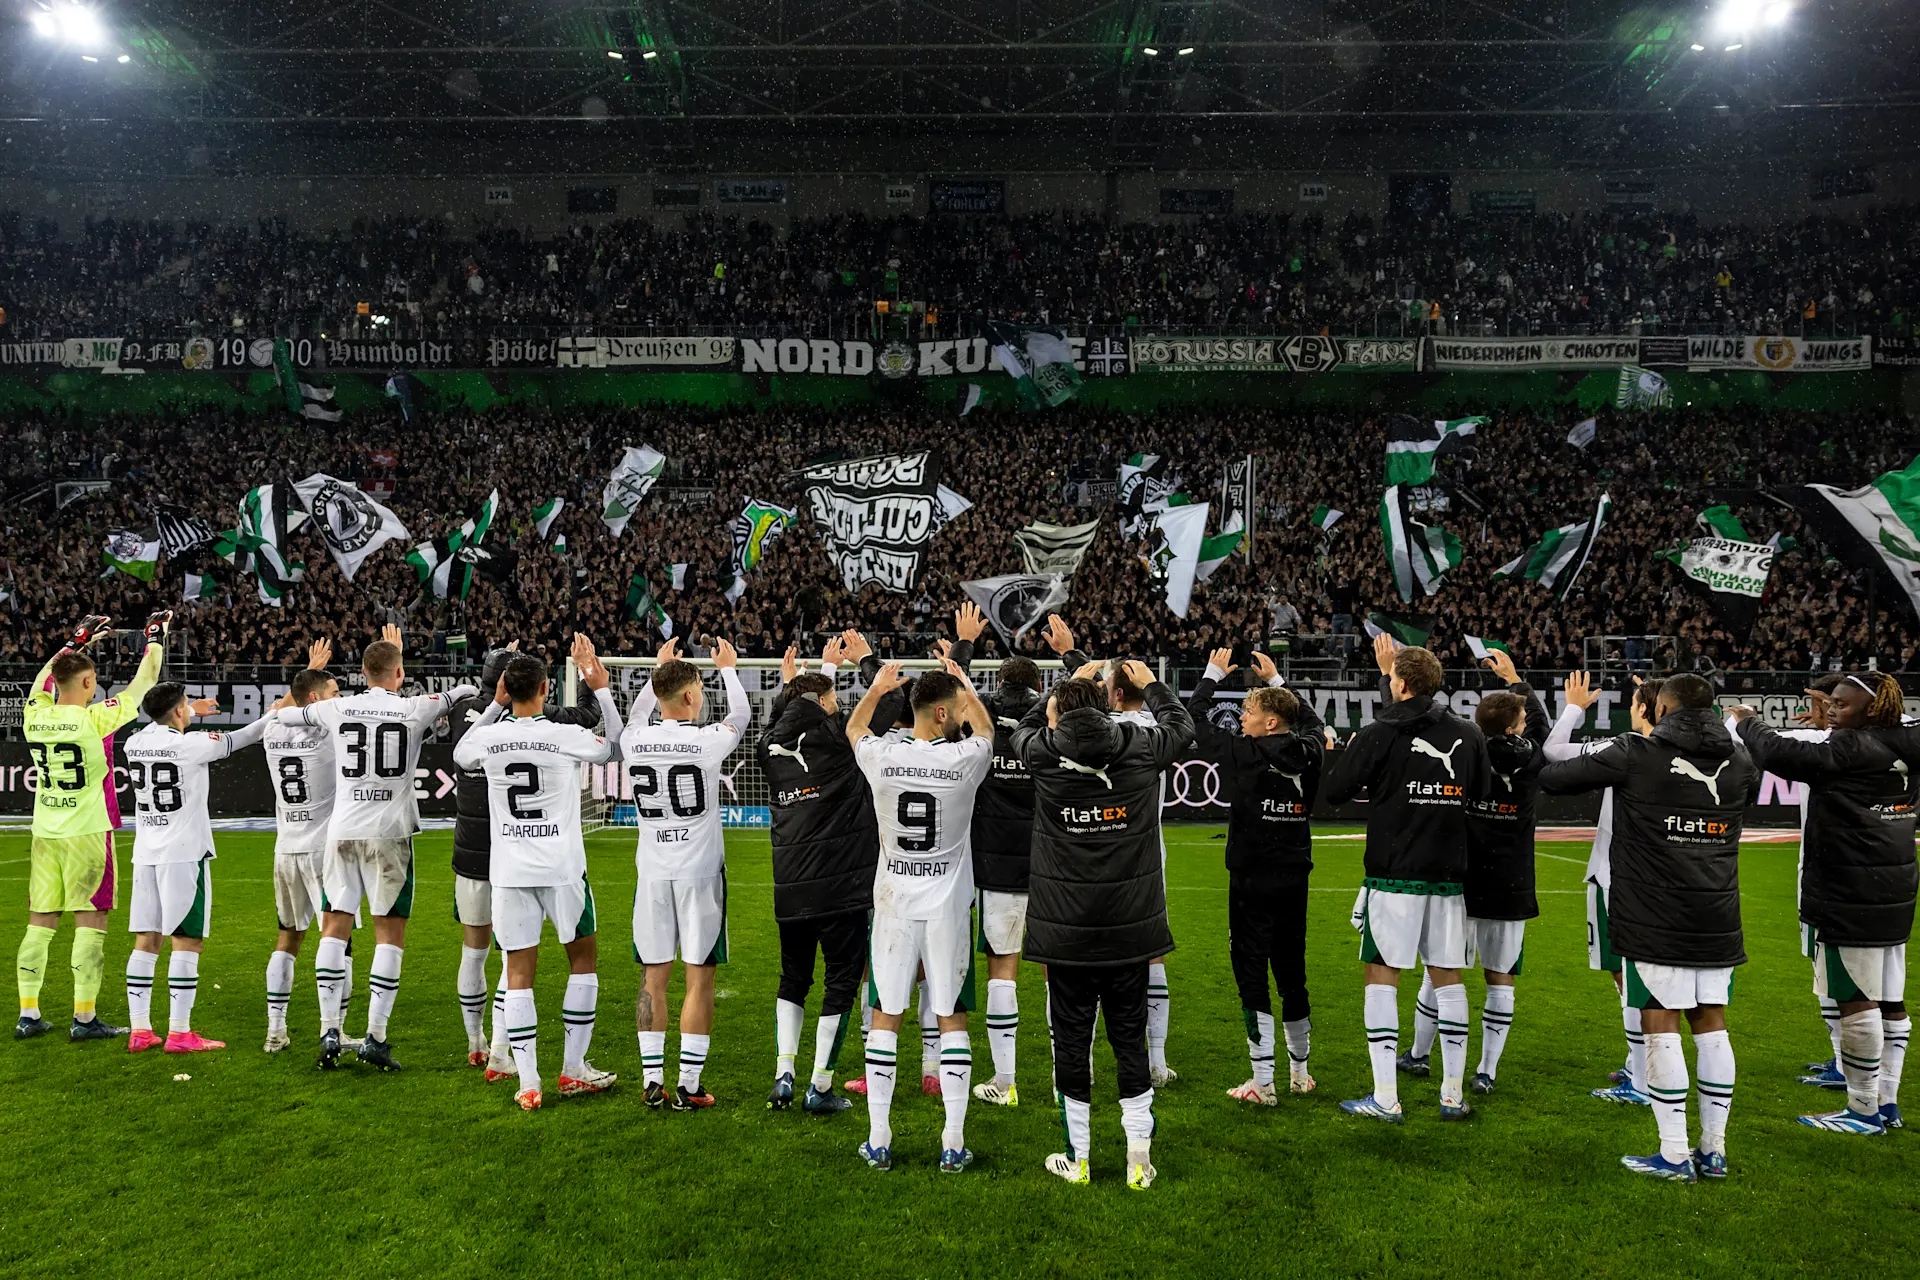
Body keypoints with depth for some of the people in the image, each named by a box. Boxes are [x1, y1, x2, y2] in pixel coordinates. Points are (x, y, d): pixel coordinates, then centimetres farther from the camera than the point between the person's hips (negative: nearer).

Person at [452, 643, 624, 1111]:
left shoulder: (489, 738, -4)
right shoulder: (567, 736, -11)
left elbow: (460, 755, 21)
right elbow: (616, 747, 9)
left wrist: (494, 706, 19)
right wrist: (601, 689, 8)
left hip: (509, 872, 2)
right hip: (562, 869, -2)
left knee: (519, 973, 6)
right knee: (584, 959, 14)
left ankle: (527, 1083, 5)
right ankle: (573, 1070, 18)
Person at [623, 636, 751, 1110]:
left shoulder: (634, 741, -3)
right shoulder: (707, 740, -13)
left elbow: (637, 714, 23)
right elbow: (741, 714, 8)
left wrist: (659, 667, 34)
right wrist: (728, 667, 24)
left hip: (652, 873, 4)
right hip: (699, 871, -4)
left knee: (654, 977, 12)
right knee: (699, 979, 4)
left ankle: (652, 1081, 16)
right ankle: (689, 1086, 7)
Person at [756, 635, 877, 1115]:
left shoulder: (771, 749, 6)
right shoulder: (835, 739, -9)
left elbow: (776, 722, 28)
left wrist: (788, 681, 41)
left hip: (790, 890, 5)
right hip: (841, 886, -5)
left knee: (793, 979, 21)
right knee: (841, 980, 6)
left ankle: (783, 1076, 16)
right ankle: (820, 1088, 10)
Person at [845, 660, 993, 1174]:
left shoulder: (881, 758, -9)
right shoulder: (965, 760, -13)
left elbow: (854, 729, 17)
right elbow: (985, 730, 13)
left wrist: (877, 687, 30)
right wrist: (965, 685, 26)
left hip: (893, 903, 1)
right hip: (947, 906, -1)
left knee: (885, 1017, 10)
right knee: (952, 1017, 8)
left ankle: (879, 1141, 16)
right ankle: (954, 1143, 12)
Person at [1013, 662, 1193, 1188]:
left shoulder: (1044, 755, -7)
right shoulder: (1139, 748, -5)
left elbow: (1024, 729, 18)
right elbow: (1181, 724, 16)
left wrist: (1070, 683, 27)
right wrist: (1149, 683, 33)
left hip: (1065, 930, -1)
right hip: (1130, 928, 1)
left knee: (1071, 1043, 9)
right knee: (1130, 1041, 11)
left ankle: (1078, 1159, 19)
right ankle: (1139, 1157, 16)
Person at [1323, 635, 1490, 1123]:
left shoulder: (1379, 734, -10)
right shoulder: (1468, 735, 5)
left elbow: (1335, 790, -4)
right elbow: (1480, 790, 20)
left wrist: (1348, 751, 14)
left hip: (1394, 876, -5)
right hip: (1449, 876, 5)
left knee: (1382, 977, 2)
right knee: (1448, 978, 12)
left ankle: (1386, 1098, 3)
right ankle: (1453, 1093, 18)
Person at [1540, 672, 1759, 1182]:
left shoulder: (1635, 753, -9)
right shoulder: (1739, 761, 6)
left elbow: (1552, 777, -5)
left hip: (1655, 919, -5)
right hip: (1717, 917, 5)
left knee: (1661, 1025, 0)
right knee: (1710, 1021, 12)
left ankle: (1674, 1155, 4)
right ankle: (1713, 1149, 19)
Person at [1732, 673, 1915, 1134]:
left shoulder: (1849, 749, -16)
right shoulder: (1899, 750, 8)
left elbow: (1783, 755, -19)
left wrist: (1748, 722, -3)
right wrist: (1830, 727, 21)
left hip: (1850, 896, -9)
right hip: (1893, 893, 9)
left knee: (1856, 999, -1)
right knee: (1890, 1000, 13)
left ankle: (1863, 1109, 6)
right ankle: (1887, 1101, 21)